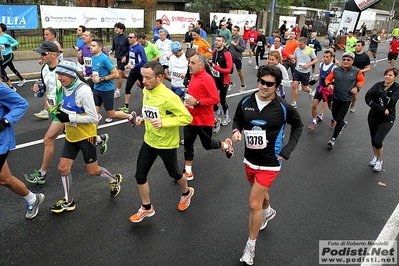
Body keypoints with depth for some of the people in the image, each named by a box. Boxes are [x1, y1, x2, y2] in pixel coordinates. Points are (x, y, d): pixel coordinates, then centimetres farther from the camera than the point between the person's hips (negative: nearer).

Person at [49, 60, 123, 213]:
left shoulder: (83, 90, -23)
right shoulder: (65, 88, 3)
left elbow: (93, 117, -23)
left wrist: (69, 117, -26)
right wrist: (61, 112, 2)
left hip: (86, 136, -7)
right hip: (71, 136, 8)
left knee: (92, 171, 5)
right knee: (63, 168, 8)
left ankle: (114, 179, 35)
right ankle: (68, 201, 27)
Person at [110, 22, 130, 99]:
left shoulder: (126, 38, -16)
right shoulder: (115, 37, 3)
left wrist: (126, 56, -16)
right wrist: (111, 51, -3)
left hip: (123, 58, -7)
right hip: (118, 57, 7)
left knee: (119, 74, -5)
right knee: (122, 74, 15)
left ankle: (118, 91, 6)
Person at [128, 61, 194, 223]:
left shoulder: (168, 97, -26)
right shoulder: (146, 91, -1)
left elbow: (187, 117, -24)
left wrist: (164, 122, -32)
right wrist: (142, 119, -2)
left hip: (167, 144, -7)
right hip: (149, 141, 7)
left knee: (173, 173, 16)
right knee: (140, 176, 8)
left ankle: (186, 193, 49)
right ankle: (147, 208, 30)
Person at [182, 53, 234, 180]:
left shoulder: (207, 79, -19)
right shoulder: (193, 76, 5)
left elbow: (215, 99, -23)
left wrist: (197, 102, -25)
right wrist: (188, 101, 10)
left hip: (203, 120, -7)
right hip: (191, 118, 7)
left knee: (207, 145, 11)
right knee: (188, 144, 8)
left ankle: (226, 144, 41)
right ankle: (188, 172, 21)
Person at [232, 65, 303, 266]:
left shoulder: (283, 107, -16)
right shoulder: (245, 102, -8)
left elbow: (298, 125, 1)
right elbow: (237, 120, 8)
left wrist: (287, 149, -7)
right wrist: (236, 131, -15)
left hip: (269, 163, -5)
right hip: (250, 159, 5)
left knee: (254, 204, -6)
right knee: (259, 192, 29)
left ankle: (250, 246, 15)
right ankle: (268, 211, 63)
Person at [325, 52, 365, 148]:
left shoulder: (356, 71, -7)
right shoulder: (336, 70, -4)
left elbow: (361, 80, 10)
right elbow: (328, 79, 6)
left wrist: (357, 87, -7)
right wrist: (329, 84, -15)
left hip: (346, 100, -3)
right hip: (336, 97, 3)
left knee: (339, 119, -4)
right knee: (335, 116, 18)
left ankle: (333, 139, 10)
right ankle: (344, 123, 54)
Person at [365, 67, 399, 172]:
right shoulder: (378, 85, -1)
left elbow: (390, 102, -23)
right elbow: (367, 98, -16)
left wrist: (381, 92, -12)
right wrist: (382, 109, -22)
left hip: (387, 119, -3)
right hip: (373, 116, 3)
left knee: (377, 141, -12)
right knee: (373, 140, 13)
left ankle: (380, 160, 16)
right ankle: (375, 157, 40)